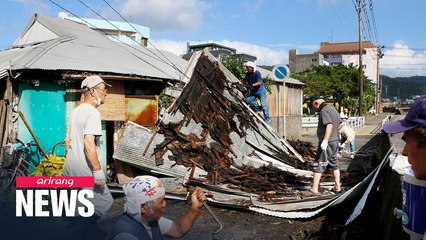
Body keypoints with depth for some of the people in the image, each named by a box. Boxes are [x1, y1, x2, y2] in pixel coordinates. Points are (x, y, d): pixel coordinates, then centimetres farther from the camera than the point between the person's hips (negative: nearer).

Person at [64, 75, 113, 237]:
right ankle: (76, 229, 6)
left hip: (70, 168, 10)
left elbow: (67, 140, 19)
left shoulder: (76, 111, 12)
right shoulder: (93, 113, -17)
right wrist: (98, 170, -24)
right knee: (104, 202, 2)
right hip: (85, 170, -10)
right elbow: (89, 143, -28)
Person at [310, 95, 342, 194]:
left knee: (318, 164, -3)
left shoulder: (323, 111, -15)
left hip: (327, 142, -9)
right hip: (335, 141, 9)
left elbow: (329, 125, -27)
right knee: (333, 164, 17)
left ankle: (314, 188, 0)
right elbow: (340, 123, 18)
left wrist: (325, 140, -30)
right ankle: (337, 186, 22)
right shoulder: (332, 109, 13)